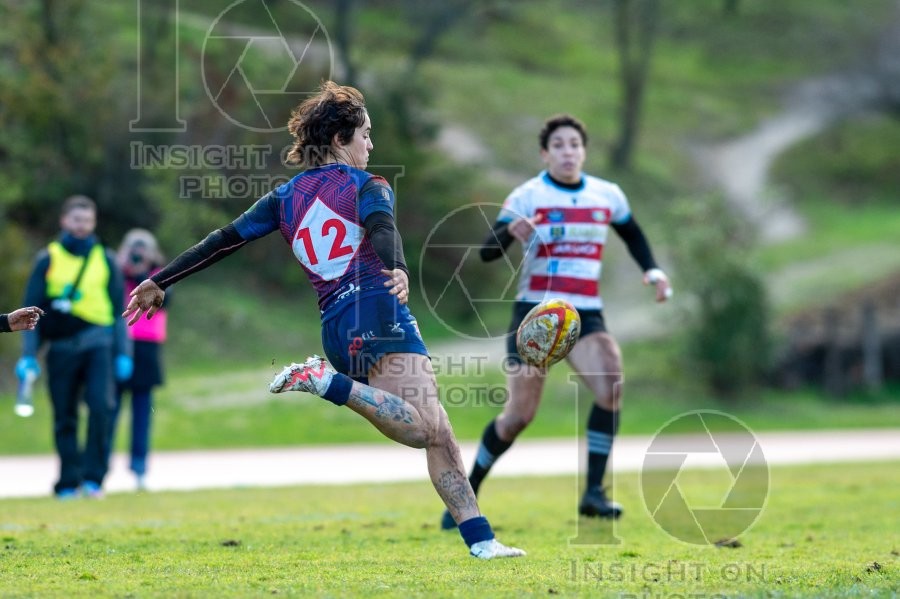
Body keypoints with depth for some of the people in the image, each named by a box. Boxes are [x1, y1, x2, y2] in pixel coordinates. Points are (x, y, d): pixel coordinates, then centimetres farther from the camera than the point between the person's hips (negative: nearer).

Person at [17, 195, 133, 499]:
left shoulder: (106, 260, 11)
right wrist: (28, 355, 1)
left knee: (101, 405, -18)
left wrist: (123, 353, 7)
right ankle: (68, 482, 12)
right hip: (61, 347, 0)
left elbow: (119, 310, 14)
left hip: (97, 344, 0)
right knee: (64, 418, 4)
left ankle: (93, 475, -12)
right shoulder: (48, 260, 7)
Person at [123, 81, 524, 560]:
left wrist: (159, 281, 23)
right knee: (422, 430, -20)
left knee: (437, 434, 5)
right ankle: (327, 382, -27)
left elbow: (224, 240, 17)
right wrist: (399, 270, -36)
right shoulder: (368, 186, 5)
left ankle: (480, 539, -6)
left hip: (334, 329, 7)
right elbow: (383, 229, -17)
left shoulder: (286, 197, 20)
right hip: (378, 312, -7)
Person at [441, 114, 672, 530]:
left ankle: (594, 492, -19)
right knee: (519, 415, -2)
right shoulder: (527, 196, -6)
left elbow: (632, 234, 26)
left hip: (586, 315, 3)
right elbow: (487, 252, -13)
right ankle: (466, 494, 20)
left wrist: (651, 270, 9)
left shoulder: (607, 196, 6)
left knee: (611, 384, -25)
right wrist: (510, 234, -35)